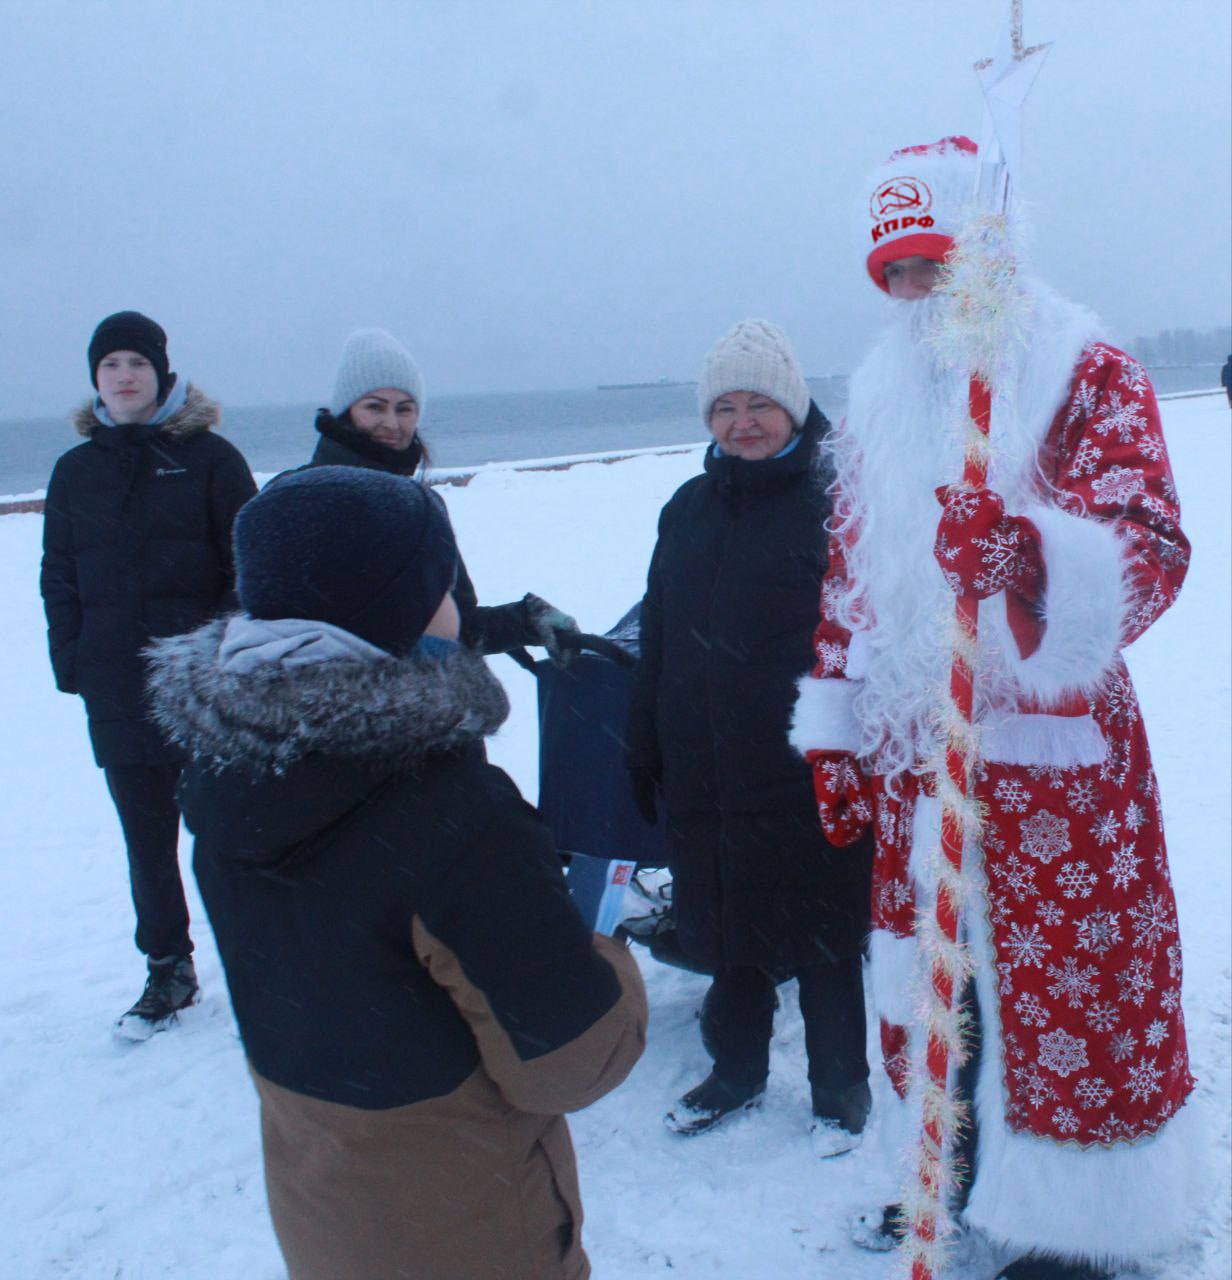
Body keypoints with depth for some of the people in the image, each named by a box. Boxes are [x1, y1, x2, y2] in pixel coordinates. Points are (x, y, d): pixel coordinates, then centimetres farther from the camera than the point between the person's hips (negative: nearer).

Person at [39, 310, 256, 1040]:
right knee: (147, 841, 12)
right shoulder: (77, 471, 9)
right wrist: (71, 661, 4)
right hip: (119, 695, 3)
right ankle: (168, 972, 26)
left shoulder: (210, 458, -1)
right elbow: (59, 577, 13)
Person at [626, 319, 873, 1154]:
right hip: (704, 770, 6)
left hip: (807, 772, -5)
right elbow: (657, 641, 13)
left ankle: (841, 1094, 29)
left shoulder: (832, 503, -8)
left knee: (821, 936, 9)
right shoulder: (688, 511, 10)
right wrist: (645, 749, 13)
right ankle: (736, 1075, 39)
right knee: (725, 930, 18)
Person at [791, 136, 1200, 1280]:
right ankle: (966, 1173, 35)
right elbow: (848, 577, 16)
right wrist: (835, 737, 13)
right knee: (933, 972, 14)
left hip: (1054, 763, -5)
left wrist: (1028, 552, -42)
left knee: (1062, 984, 4)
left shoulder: (1090, 375, -7)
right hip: (912, 758, 5)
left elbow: (1149, 554, -20)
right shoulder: (877, 403, 11)